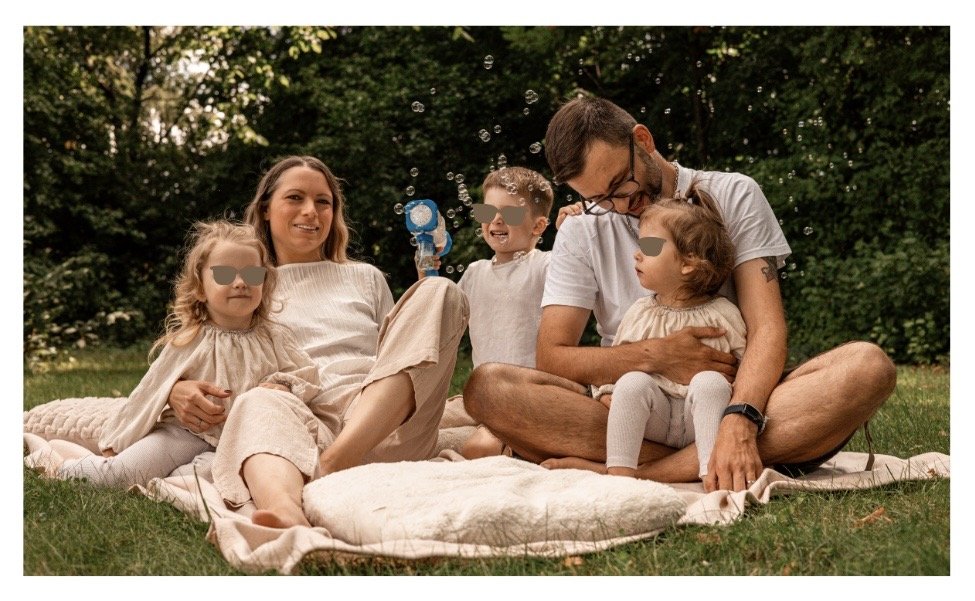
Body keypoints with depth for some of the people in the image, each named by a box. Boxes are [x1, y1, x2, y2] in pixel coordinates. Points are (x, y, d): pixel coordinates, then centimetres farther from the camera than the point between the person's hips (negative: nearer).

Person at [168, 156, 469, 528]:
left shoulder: (366, 278, 30)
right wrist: (177, 390, -10)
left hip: (381, 427, 2)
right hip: (297, 418, -2)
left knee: (440, 290, -18)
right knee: (256, 404, -36)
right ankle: (286, 515, -72)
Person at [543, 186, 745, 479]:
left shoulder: (722, 314, 2)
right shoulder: (639, 313, 11)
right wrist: (607, 393, -2)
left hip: (699, 420, -2)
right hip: (654, 417, 2)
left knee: (710, 381, -31)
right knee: (632, 381, -27)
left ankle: (714, 472, -37)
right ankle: (620, 471, -30)